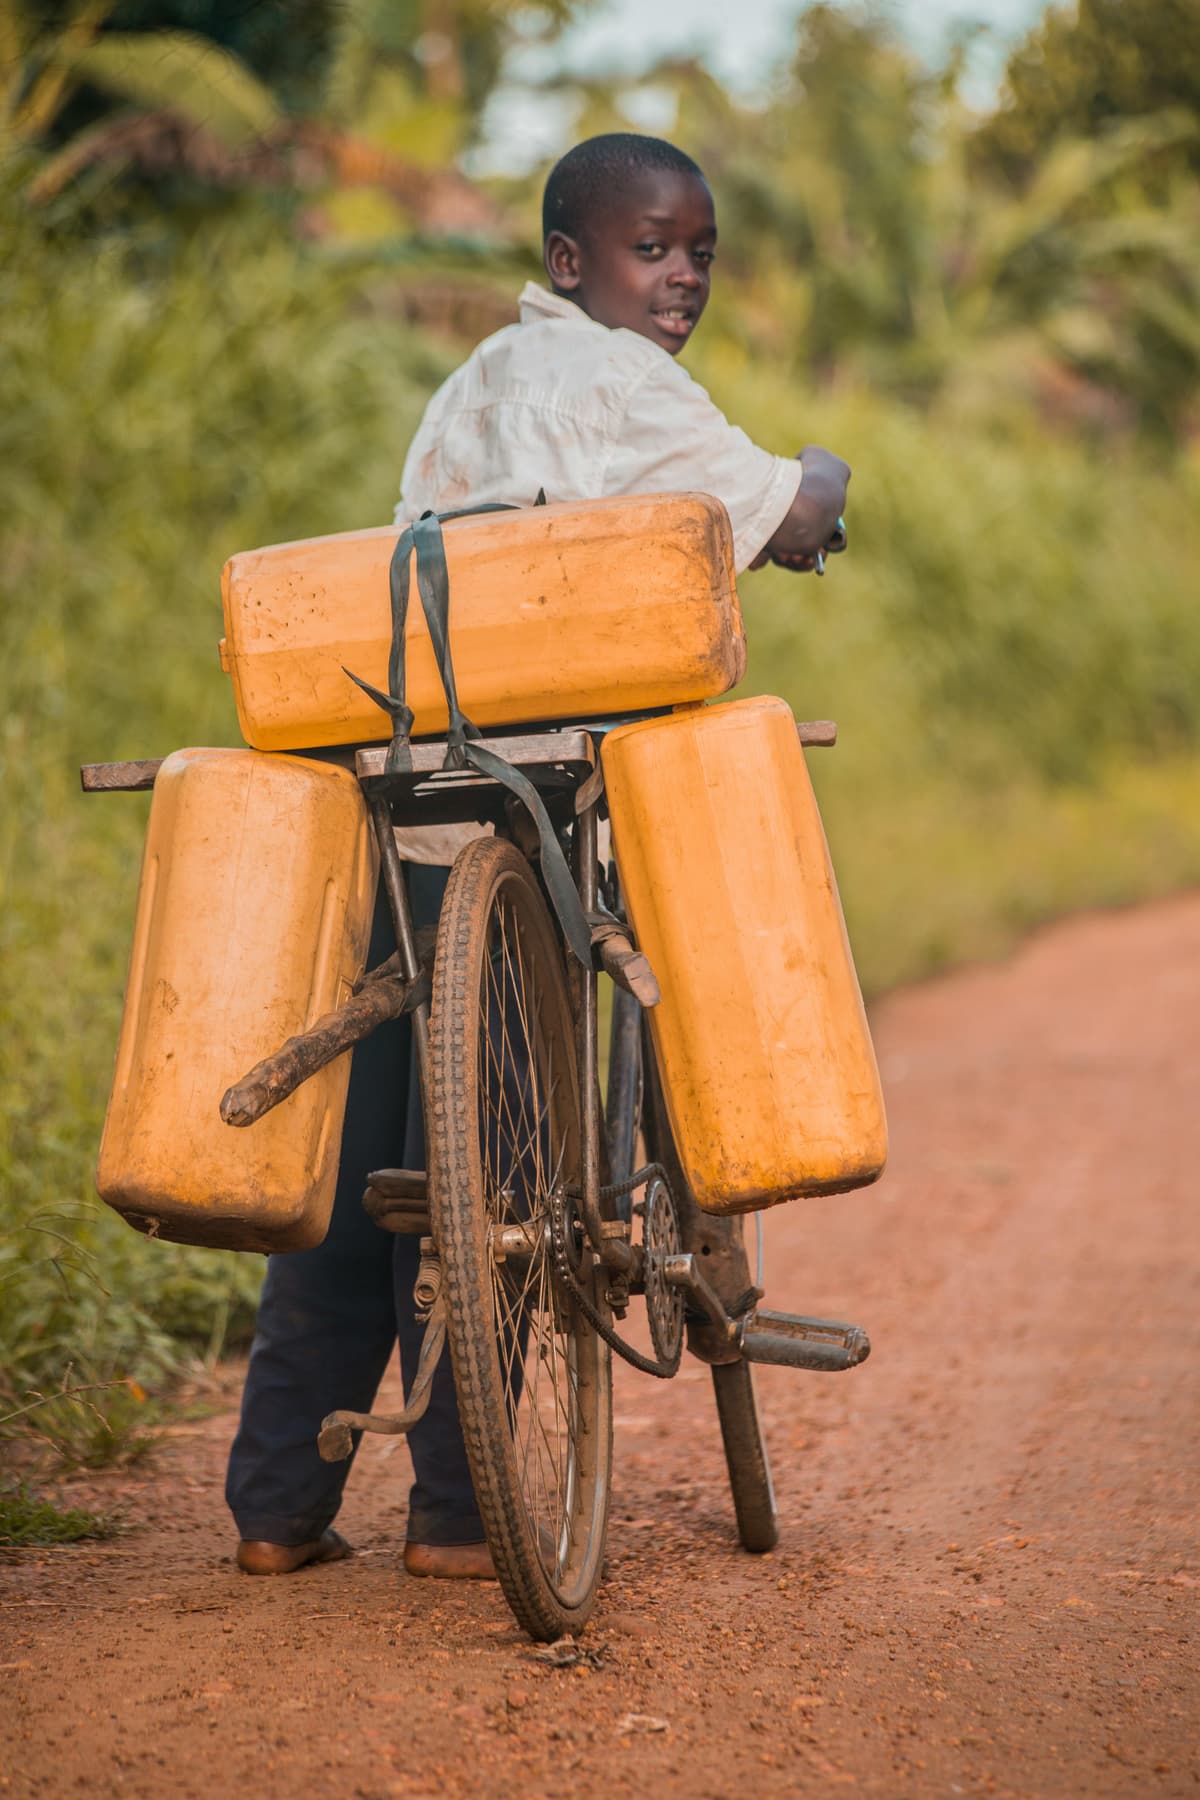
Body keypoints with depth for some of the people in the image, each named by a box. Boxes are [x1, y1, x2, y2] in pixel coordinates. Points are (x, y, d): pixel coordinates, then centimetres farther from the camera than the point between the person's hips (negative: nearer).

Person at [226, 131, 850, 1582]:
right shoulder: (614, 381, -6)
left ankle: (277, 1504, 15)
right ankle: (452, 1511, 7)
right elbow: (788, 518, -12)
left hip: (380, 796, 8)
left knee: (355, 1152, 11)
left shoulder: (487, 374, 22)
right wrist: (818, 475, 10)